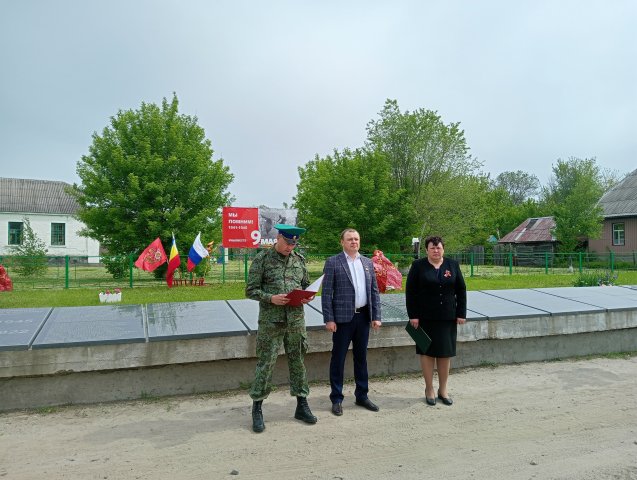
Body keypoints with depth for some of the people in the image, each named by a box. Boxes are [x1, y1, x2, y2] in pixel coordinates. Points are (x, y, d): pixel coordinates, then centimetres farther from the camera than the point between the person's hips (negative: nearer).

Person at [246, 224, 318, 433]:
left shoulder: (299, 259, 8)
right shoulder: (262, 259, -4)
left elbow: (306, 285, 18)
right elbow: (251, 290, -4)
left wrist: (308, 296, -4)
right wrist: (270, 298, -19)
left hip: (296, 320, 4)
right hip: (270, 321, -4)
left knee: (298, 362, 11)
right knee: (265, 363, 1)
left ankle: (302, 406, 25)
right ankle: (257, 409, 16)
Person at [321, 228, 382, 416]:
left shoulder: (368, 262, 10)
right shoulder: (332, 262, -5)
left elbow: (374, 291, 11)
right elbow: (326, 293, -7)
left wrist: (376, 316, 4)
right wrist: (329, 319, -12)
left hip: (363, 316, 5)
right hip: (342, 318, -5)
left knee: (361, 357, 14)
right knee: (338, 358, 5)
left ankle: (362, 395, 28)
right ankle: (336, 399, 17)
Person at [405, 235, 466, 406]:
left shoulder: (453, 265, 5)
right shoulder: (418, 266, -2)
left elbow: (461, 290, 7)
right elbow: (410, 291, -4)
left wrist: (461, 313, 1)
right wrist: (413, 315, -9)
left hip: (448, 317, 2)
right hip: (426, 317, -2)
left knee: (445, 353, 8)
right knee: (427, 352, 4)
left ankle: (443, 390, 22)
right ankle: (429, 389, 18)